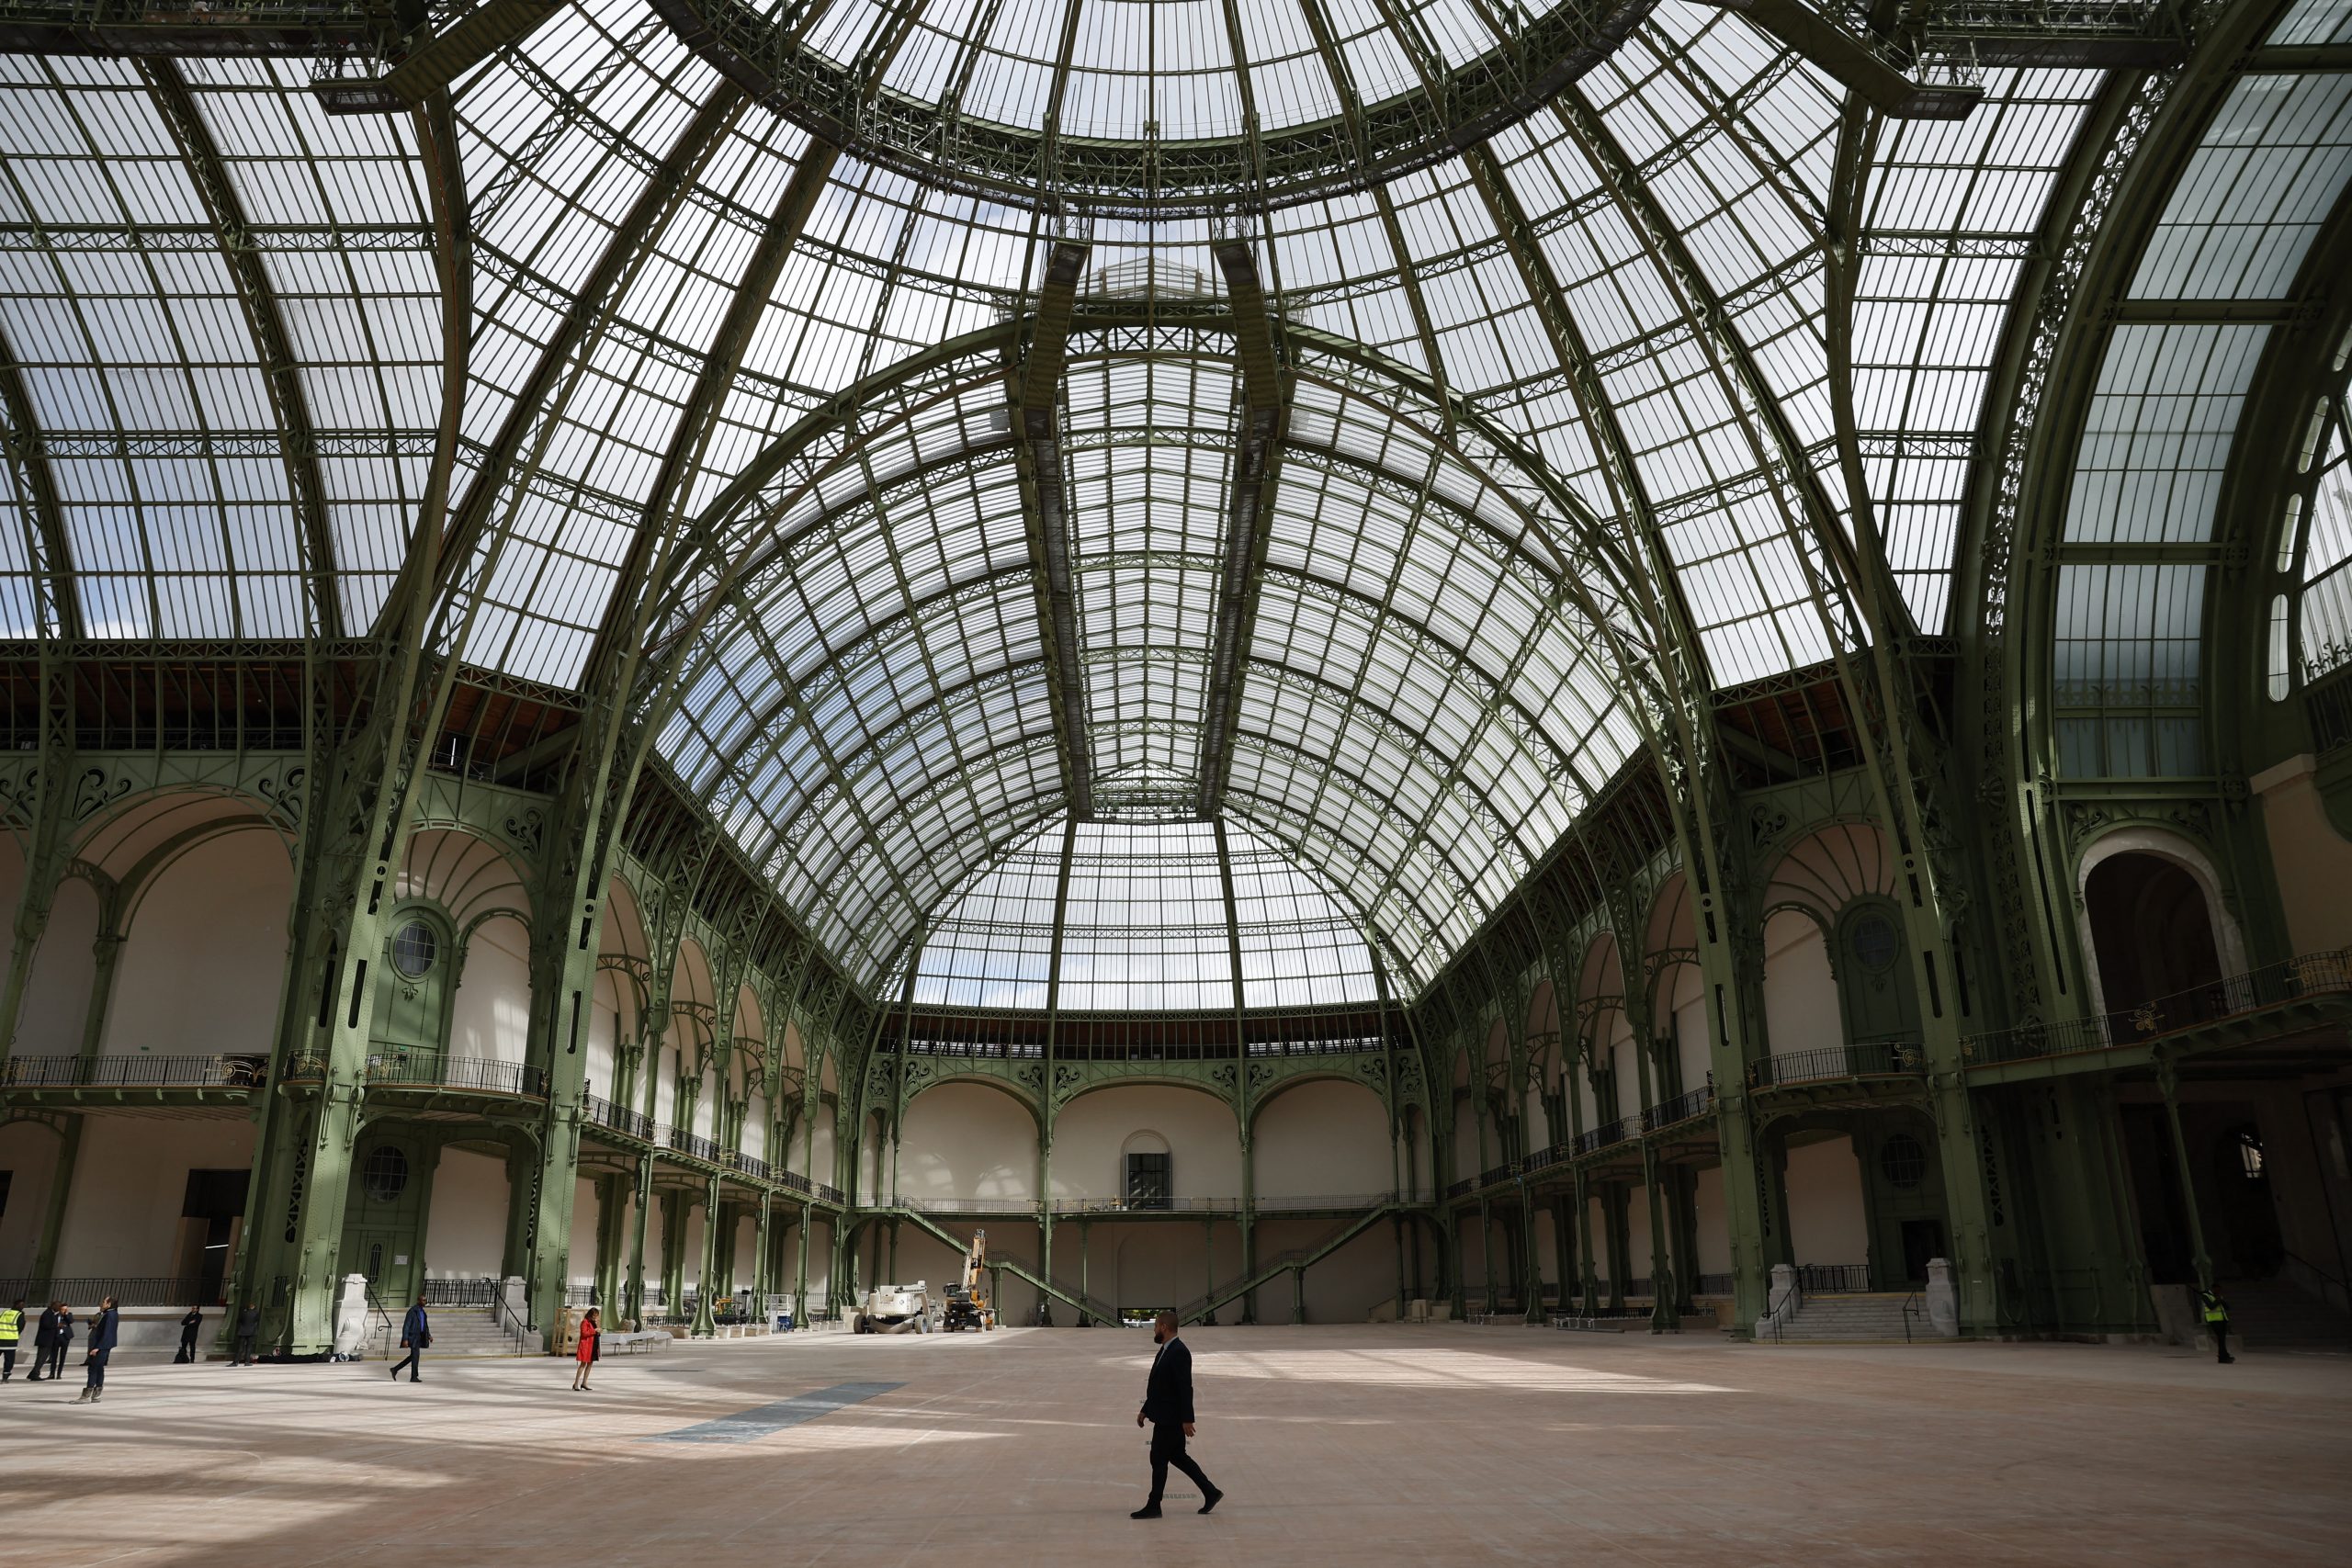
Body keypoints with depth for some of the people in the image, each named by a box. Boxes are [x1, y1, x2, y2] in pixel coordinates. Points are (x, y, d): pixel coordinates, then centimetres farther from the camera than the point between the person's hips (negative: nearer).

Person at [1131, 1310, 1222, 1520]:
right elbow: (1157, 1386, 18)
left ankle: (1153, 1506, 11)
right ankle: (1211, 1493, 22)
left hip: (1171, 1418, -10)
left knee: (1159, 1459, 0)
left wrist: (1187, 1419, -24)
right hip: (1165, 1416, 10)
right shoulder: (1165, 1351, 11)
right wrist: (1145, 1410, 19)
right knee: (1177, 1456, 15)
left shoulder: (1179, 1352, -20)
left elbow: (1185, 1388, -23)